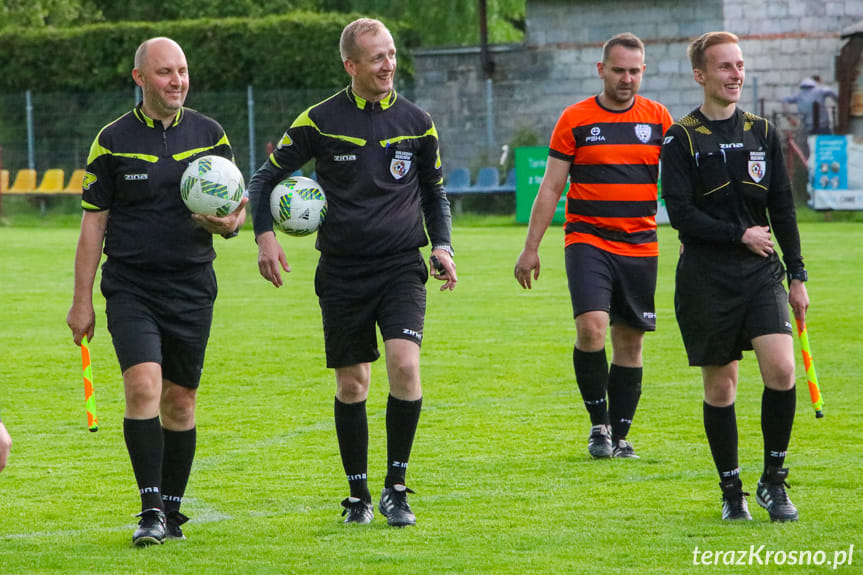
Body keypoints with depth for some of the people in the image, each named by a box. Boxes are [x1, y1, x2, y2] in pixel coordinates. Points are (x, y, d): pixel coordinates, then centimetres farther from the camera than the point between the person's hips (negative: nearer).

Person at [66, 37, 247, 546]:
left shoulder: (210, 136, 6)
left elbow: (238, 210, 11)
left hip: (192, 288, 2)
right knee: (143, 386, -18)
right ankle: (151, 510, -15)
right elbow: (94, 221, 3)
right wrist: (82, 302, 1)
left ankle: (171, 512, 18)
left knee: (180, 400, 5)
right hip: (130, 287, -2)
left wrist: (228, 223, -14)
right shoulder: (114, 141, 1)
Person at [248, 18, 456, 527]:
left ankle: (396, 489, -7)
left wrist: (442, 246, 3)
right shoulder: (321, 121, -1)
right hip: (342, 271, 0)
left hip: (402, 266, 0)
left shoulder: (416, 122, 5)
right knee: (351, 384, 4)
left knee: (405, 364, -19)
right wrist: (265, 235, -7)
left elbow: (435, 193, 18)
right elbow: (266, 178, 8)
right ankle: (358, 495, 20)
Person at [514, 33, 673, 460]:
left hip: (640, 245, 2)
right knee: (591, 326, -21)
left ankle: (619, 436, 15)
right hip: (587, 239, -2)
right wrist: (531, 248, 1)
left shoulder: (658, 119, 6)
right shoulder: (575, 120, 1)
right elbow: (550, 189, 4)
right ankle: (598, 423, -7)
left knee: (630, 341, 5)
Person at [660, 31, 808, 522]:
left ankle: (774, 482, 1)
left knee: (781, 369, -14)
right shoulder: (682, 140, -2)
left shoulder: (763, 133, 11)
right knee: (720, 385, 2)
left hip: (761, 272, 3)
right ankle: (732, 491, 16)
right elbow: (681, 213, -9)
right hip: (706, 278, -3)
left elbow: (783, 209, 13)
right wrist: (741, 235, -11)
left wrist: (797, 275, 10)